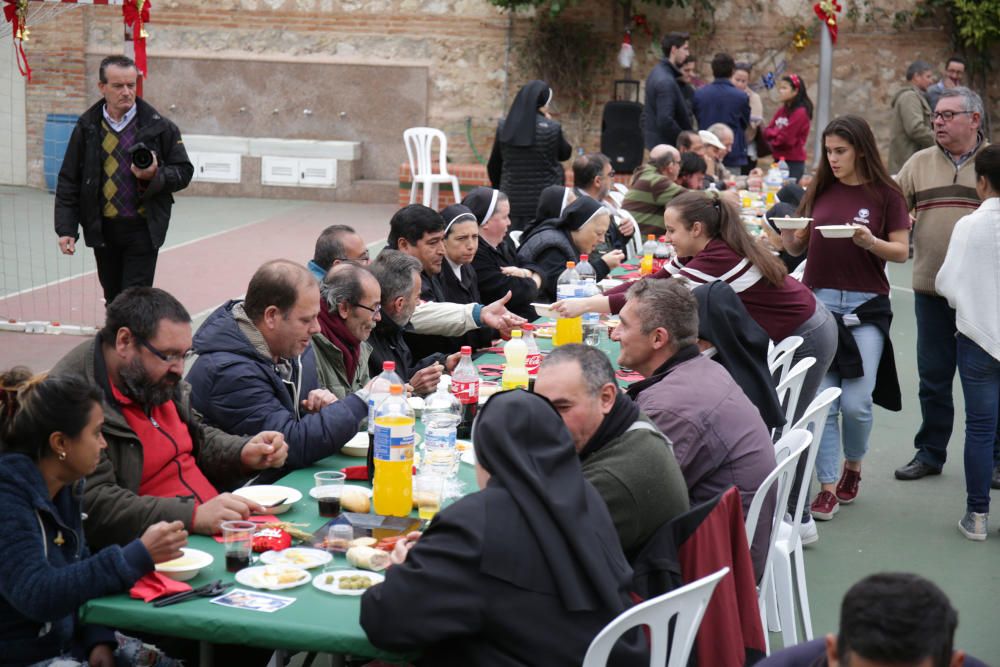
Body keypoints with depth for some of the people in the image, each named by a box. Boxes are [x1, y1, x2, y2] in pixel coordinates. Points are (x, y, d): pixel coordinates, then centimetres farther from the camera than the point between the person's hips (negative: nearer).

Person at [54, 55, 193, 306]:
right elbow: (68, 182, 5)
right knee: (113, 301, 14)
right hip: (102, 229, 3)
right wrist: (66, 228, -2)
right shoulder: (87, 127, 3)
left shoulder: (158, 126, -2)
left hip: (143, 228, -3)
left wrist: (155, 176, -18)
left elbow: (184, 172, 3)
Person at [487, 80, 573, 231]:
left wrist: (499, 189, 24)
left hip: (512, 201, 3)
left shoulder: (503, 128, 1)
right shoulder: (551, 128, -10)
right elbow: (565, 154, 8)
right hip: (545, 204, -3)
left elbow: (493, 166, 9)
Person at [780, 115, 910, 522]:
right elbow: (797, 247, 11)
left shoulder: (886, 195, 0)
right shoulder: (820, 191, 8)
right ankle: (828, 487, 6)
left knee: (855, 402, -5)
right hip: (818, 302, 2)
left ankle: (853, 465, 25)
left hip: (865, 306, -2)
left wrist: (871, 242, -20)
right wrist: (785, 233, -11)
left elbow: (902, 252, -2)